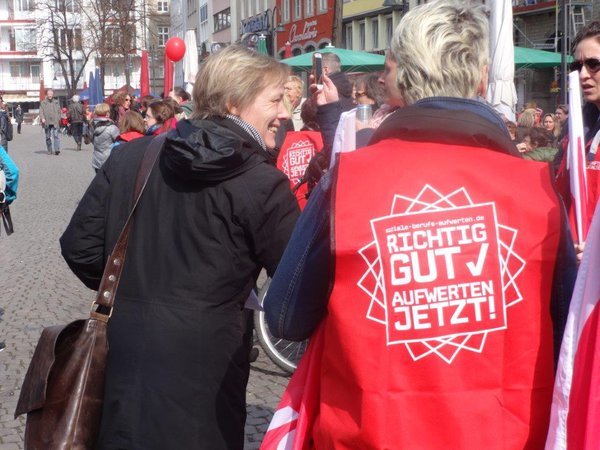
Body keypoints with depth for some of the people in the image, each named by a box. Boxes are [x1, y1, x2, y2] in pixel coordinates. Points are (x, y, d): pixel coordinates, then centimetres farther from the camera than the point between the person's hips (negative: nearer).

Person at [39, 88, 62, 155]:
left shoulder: (56, 102, 14)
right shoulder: (43, 103, 8)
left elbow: (59, 112, 19)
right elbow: (41, 111, 0)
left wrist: (59, 119, 12)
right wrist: (42, 118, -17)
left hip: (55, 122, 0)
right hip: (47, 123, 0)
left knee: (56, 135, -14)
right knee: (48, 137, 5)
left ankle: (57, 149, -21)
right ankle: (49, 150, 13)